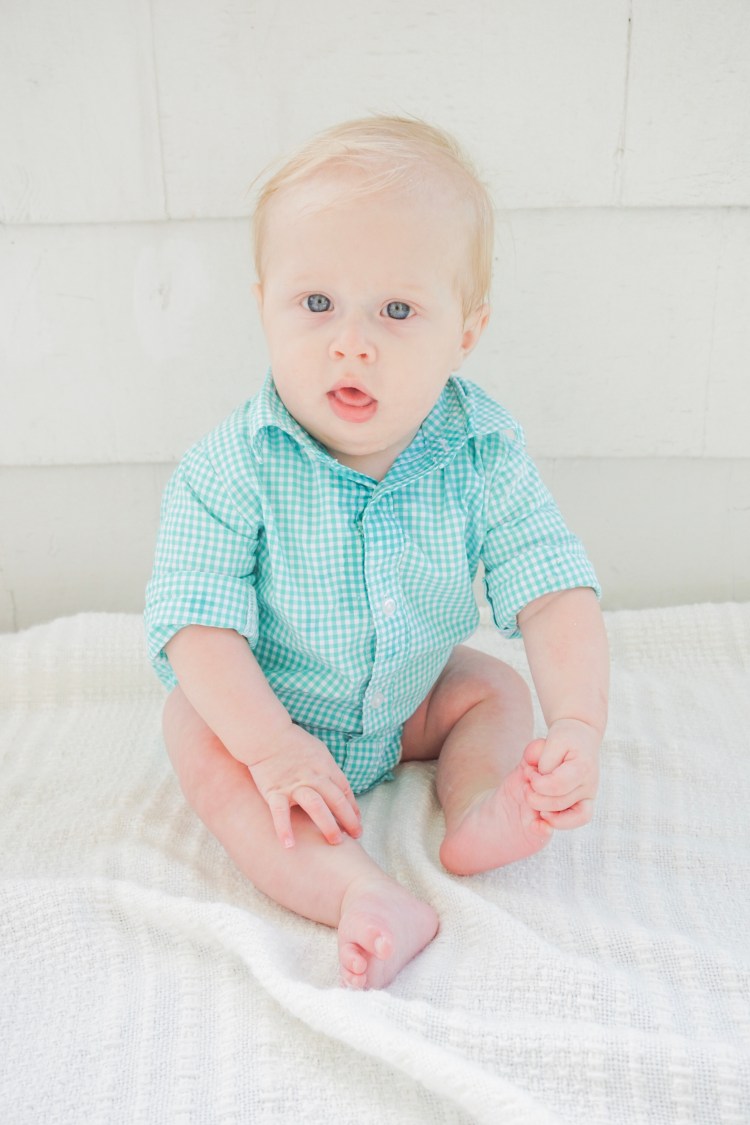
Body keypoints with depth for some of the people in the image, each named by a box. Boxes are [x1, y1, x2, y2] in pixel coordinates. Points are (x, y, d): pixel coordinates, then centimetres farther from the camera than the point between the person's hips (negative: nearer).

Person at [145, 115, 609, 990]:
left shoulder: (482, 455, -21)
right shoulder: (233, 471, -27)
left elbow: (554, 591, -23)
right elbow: (197, 620, -26)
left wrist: (578, 724, -38)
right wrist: (270, 744, -36)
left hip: (409, 704, 4)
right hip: (264, 710, -3)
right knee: (197, 742, -28)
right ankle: (363, 898, -38)